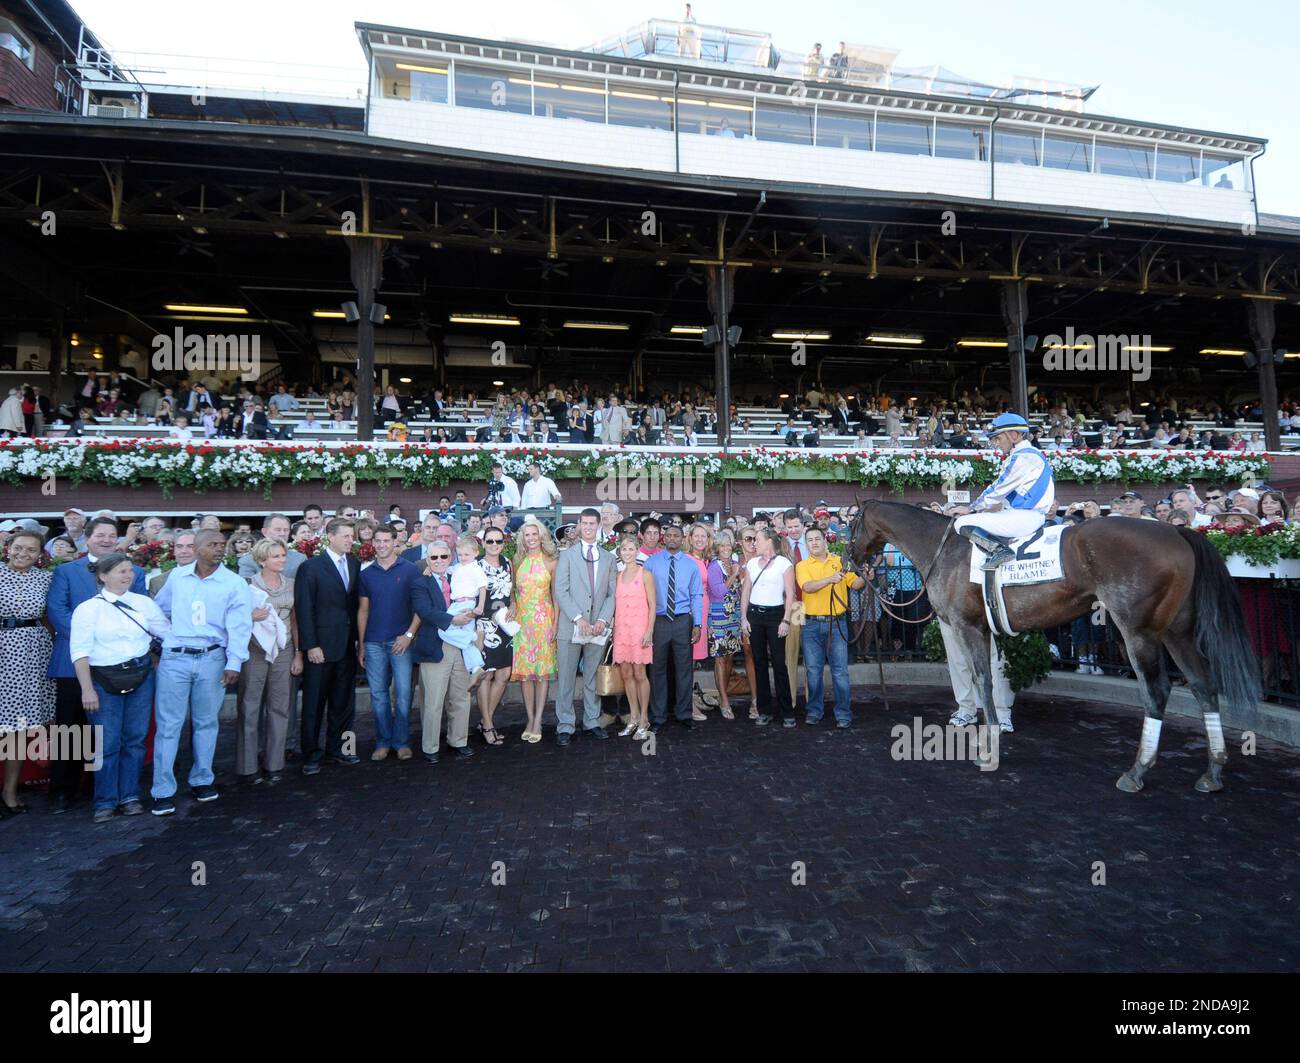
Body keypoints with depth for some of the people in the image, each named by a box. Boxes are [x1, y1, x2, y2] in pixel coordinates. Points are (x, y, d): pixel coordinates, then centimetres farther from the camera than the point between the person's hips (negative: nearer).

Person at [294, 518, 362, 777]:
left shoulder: (354, 564, 7)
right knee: (314, 702, 5)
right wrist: (311, 645, -12)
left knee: (343, 700, 12)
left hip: (348, 644, 5)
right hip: (321, 645, -4)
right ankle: (311, 753, 18)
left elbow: (356, 601, 7)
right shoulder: (311, 566, -6)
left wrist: (358, 638, 1)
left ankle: (337, 747, 24)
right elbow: (303, 608, -8)